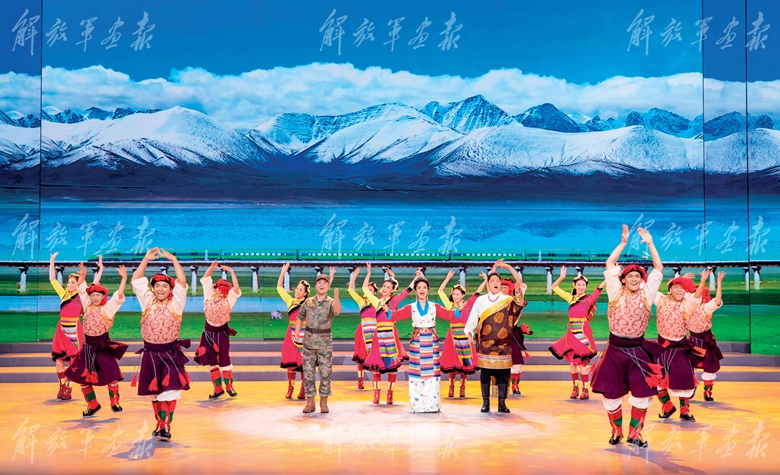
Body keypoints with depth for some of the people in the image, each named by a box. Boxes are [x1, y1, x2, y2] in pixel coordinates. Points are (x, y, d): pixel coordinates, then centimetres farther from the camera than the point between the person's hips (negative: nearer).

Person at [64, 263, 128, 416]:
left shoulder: (108, 308, -8)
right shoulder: (87, 305, 5)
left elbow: (119, 296, -20)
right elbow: (81, 289, 8)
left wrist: (124, 278, -29)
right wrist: (82, 275, -5)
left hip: (103, 345, -5)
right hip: (88, 345, 5)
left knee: (111, 374, -11)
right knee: (83, 377, 7)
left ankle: (115, 403, 8)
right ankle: (93, 405, 23)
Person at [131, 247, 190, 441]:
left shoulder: (175, 303, -2)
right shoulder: (147, 301, 5)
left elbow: (182, 282, -13)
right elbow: (136, 280, 3)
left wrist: (174, 260, -13)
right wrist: (146, 260, -2)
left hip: (170, 354, -3)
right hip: (150, 354, 3)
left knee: (169, 391, -9)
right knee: (154, 392, 12)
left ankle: (166, 427, -7)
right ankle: (160, 423, 25)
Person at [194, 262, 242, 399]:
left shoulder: (228, 300, -7)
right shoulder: (209, 296, 2)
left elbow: (236, 288, -20)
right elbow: (205, 280, 4)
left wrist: (231, 272, -22)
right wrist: (211, 267, -6)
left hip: (222, 333, -4)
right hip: (209, 332, 4)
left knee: (224, 360, 1)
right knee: (212, 361, 7)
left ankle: (229, 386, 14)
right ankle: (218, 389, 15)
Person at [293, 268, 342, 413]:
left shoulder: (331, 302, -4)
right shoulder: (308, 302, 6)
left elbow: (337, 310, -28)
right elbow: (300, 318, 16)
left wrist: (336, 297, -47)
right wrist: (296, 335, 3)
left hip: (325, 343, -2)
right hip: (309, 342, 2)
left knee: (325, 373, 2)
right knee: (308, 373, 4)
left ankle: (324, 403, 13)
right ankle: (310, 403, 13)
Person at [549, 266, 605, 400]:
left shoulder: (589, 299, -1)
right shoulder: (570, 298, 11)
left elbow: (600, 288, -12)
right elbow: (554, 288, 17)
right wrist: (562, 277, 7)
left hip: (583, 332, -5)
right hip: (571, 332, 5)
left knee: (582, 362, -6)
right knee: (572, 361, 7)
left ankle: (585, 389, 1)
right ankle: (575, 387, 16)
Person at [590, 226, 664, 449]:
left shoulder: (646, 294, 2)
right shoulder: (616, 293, -1)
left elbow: (659, 269, 2)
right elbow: (609, 265, -6)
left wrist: (650, 243, -2)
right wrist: (623, 242, -6)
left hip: (637, 349, 1)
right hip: (615, 348, -1)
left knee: (642, 393, 1)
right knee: (611, 393, 4)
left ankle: (634, 434, 18)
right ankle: (616, 431, 24)